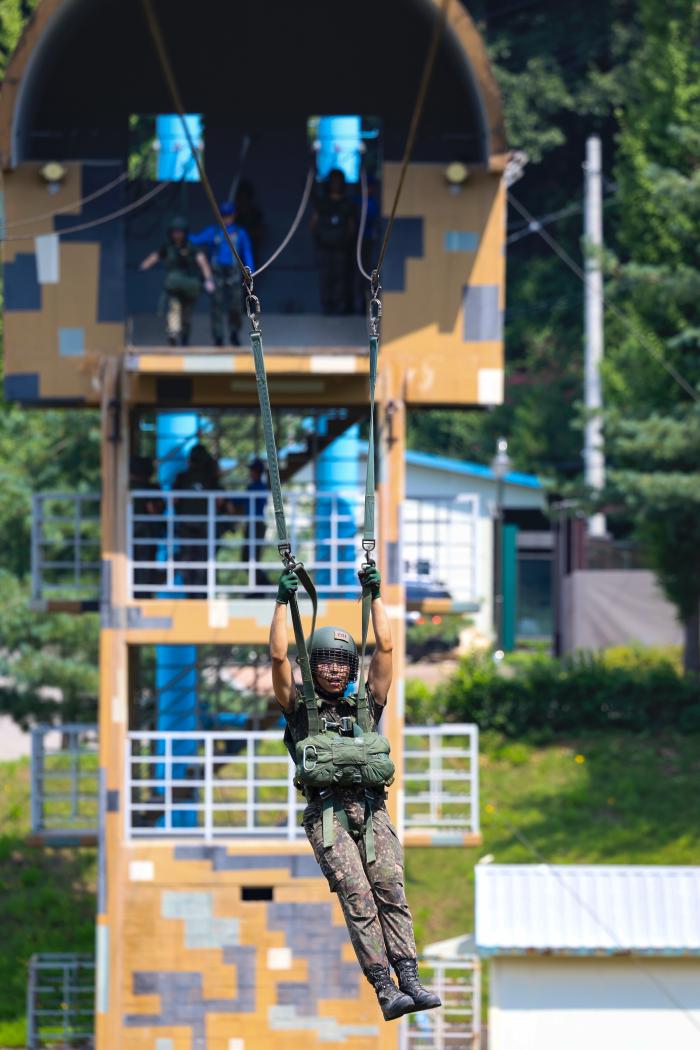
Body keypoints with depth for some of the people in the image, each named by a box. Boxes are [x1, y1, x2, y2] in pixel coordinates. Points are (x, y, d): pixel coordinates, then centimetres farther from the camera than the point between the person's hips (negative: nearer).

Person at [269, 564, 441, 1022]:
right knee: (358, 898, -14)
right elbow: (279, 656, 4)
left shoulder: (366, 704, 20)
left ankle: (410, 981, -18)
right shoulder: (301, 707, 14)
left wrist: (375, 594, 18)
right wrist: (284, 601, 6)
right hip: (327, 812, -3)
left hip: (372, 810, 3)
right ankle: (386, 991, -22)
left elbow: (385, 647, 16)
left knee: (391, 892, -11)